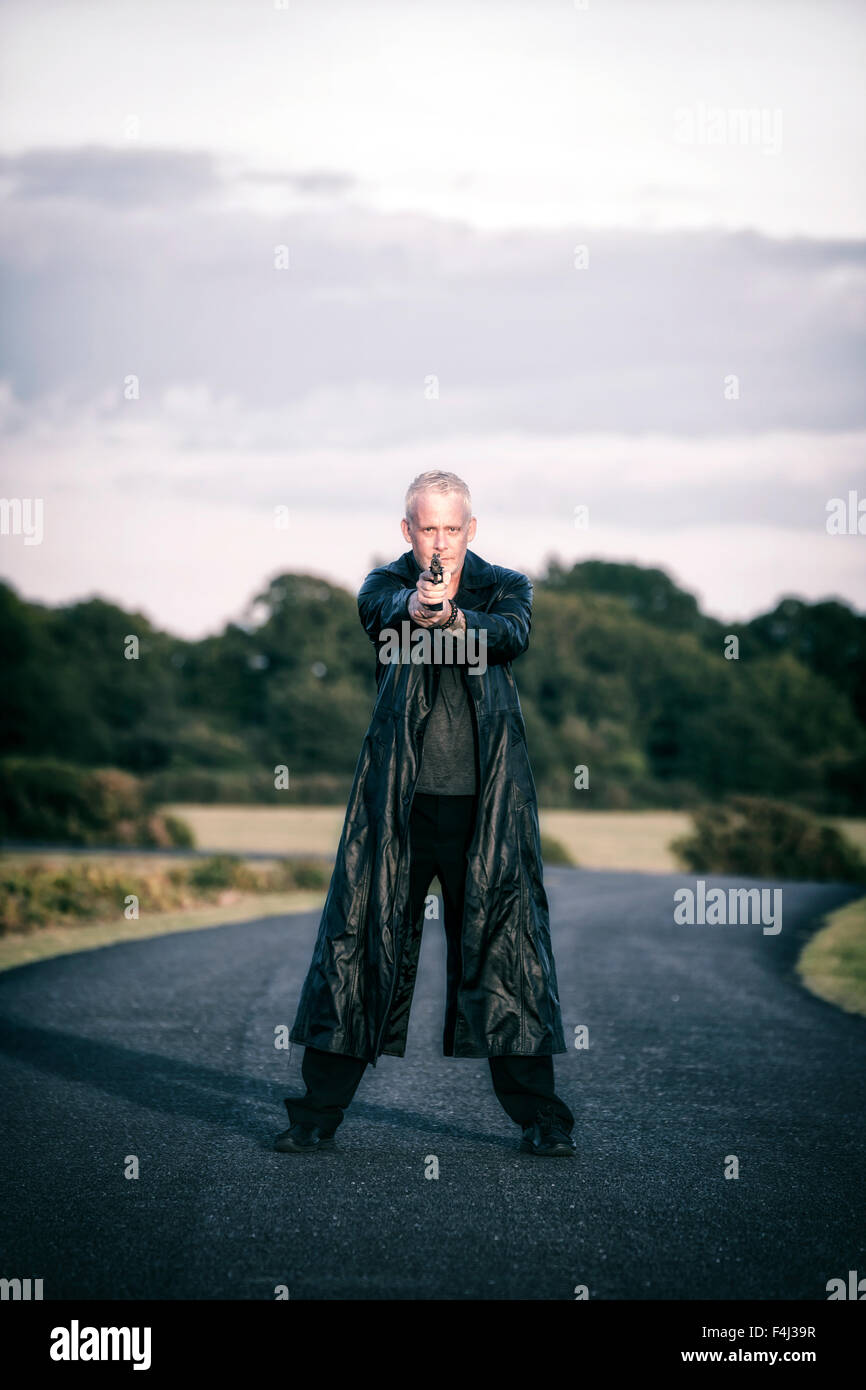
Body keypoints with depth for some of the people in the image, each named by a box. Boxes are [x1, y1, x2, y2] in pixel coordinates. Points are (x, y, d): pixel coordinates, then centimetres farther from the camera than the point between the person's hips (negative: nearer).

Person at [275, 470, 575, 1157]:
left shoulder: (504, 586, 8)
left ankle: (539, 1117, 14)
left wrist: (455, 620, -36)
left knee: (507, 949, 3)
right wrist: (416, 606, -43)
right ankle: (319, 1113, 11)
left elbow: (514, 631, -15)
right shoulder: (386, 585, 6)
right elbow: (382, 610, -18)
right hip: (398, 802, 0)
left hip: (486, 806, 0)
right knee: (360, 944, 1)